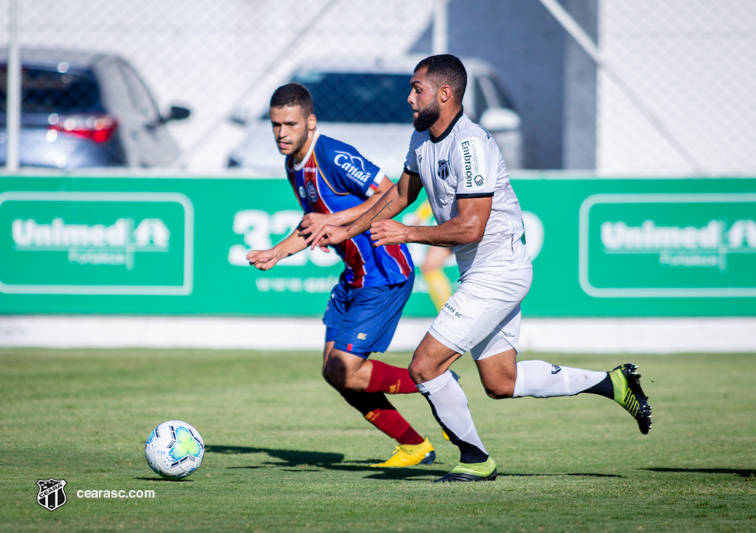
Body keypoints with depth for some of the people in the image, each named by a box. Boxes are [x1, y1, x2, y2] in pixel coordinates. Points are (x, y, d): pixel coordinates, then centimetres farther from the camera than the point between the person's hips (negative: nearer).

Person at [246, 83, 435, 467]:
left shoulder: (333, 157, -20)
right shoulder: (295, 165, 10)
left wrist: (334, 220, -27)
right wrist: (277, 253, 10)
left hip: (385, 276, -10)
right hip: (354, 277, 10)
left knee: (344, 372, -12)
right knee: (334, 371, 7)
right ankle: (414, 447, 16)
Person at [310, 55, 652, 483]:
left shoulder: (470, 145, -24)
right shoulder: (423, 139, 6)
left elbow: (470, 227, -29)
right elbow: (401, 193, 22)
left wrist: (407, 234, -24)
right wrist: (347, 230, 15)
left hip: (498, 273, -10)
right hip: (480, 273, 10)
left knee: (426, 366, -11)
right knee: (501, 383, 15)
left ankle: (475, 459, 6)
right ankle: (612, 383, 24)